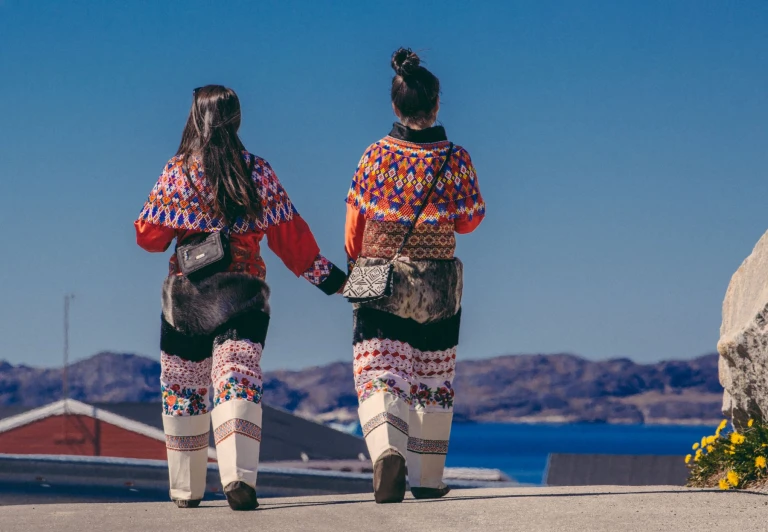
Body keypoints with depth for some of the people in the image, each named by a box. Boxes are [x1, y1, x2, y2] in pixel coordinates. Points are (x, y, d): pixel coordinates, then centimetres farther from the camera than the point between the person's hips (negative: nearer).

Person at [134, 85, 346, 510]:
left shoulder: (176, 172, -2)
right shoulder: (258, 173, 1)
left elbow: (149, 235, 3)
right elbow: (288, 234, 4)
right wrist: (325, 275, 12)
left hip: (186, 291, 0)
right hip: (244, 291, 0)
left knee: (183, 390, 12)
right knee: (238, 382, -8)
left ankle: (186, 489, 18)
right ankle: (239, 475, -29)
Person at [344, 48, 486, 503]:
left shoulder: (376, 156, -5)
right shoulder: (455, 158, -6)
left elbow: (355, 223, 0)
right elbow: (469, 221, 4)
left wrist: (356, 266, 16)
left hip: (379, 282, 0)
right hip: (438, 286, 1)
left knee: (378, 375, -2)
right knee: (433, 380, 13)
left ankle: (388, 451, -29)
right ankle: (428, 478, 18)